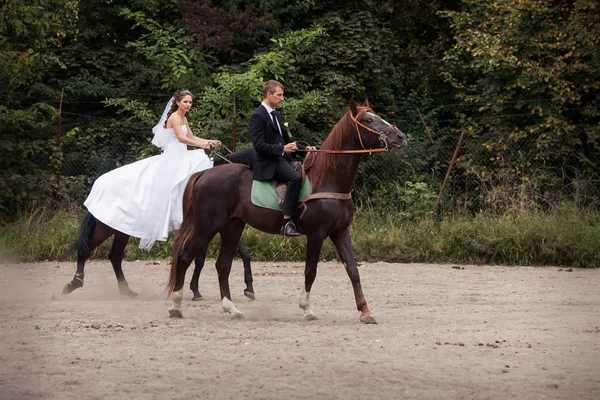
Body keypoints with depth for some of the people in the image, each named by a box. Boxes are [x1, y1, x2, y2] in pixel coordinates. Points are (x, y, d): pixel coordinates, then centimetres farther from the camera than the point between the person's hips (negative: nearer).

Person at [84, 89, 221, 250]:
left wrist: (209, 142, 9)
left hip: (181, 159, 9)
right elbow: (181, 138, -25)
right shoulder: (174, 117, -13)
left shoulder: (183, 119, 16)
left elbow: (192, 137, 21)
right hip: (172, 159, -9)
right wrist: (202, 145, -26)